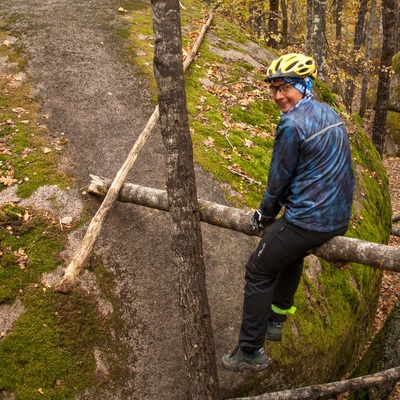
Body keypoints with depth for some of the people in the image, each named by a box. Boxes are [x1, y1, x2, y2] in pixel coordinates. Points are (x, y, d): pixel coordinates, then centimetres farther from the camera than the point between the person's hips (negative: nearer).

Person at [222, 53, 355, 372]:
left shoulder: (292, 124, -18)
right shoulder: (329, 113, 10)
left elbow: (279, 178, -11)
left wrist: (266, 214, 6)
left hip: (308, 219, -9)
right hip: (340, 217, 9)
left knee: (259, 272, 5)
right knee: (292, 255, 32)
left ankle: (251, 352, 13)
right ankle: (274, 321, 42)